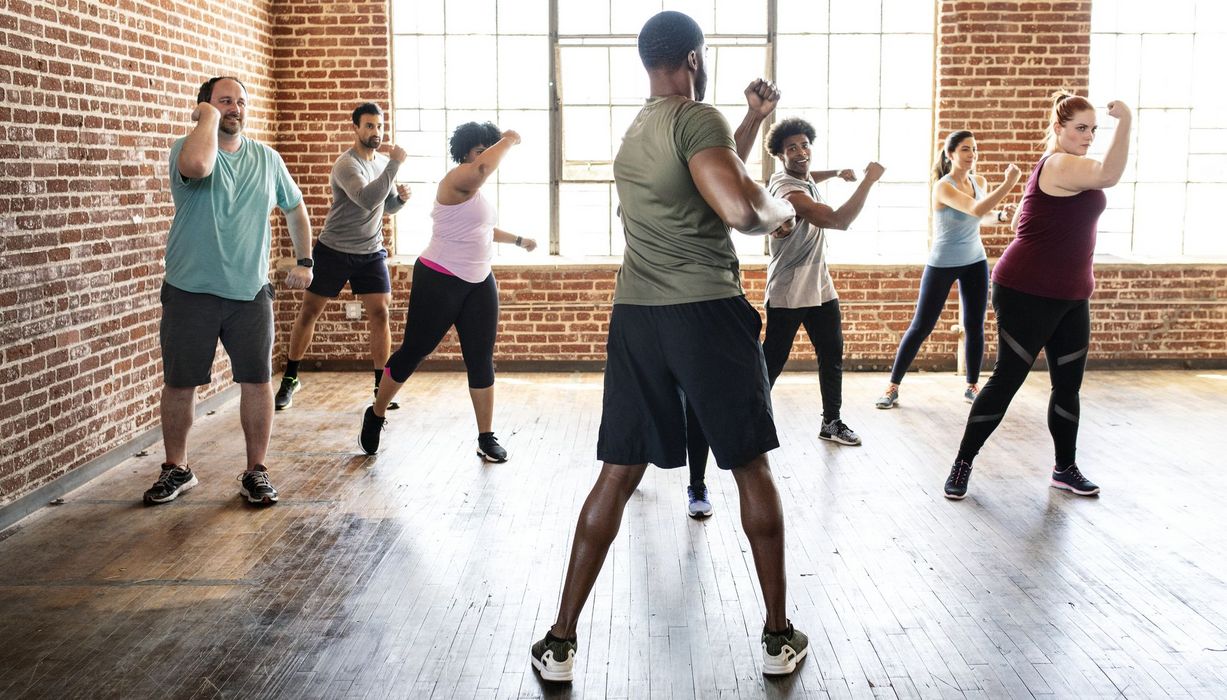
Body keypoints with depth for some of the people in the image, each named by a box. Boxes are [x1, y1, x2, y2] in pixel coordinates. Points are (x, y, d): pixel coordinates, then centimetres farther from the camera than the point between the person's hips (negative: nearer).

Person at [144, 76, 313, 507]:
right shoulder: (187, 147, -7)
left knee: (258, 381, 2)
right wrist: (208, 116, -18)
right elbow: (197, 165, -34)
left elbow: (295, 209, 20)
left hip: (250, 293, 2)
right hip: (190, 293, -2)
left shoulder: (267, 159, 6)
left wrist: (304, 261, 14)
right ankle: (176, 470, 25)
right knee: (179, 384, 7)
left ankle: (256, 472, 16)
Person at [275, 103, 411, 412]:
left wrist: (400, 197, -6)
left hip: (371, 253, 5)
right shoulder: (347, 164, -17)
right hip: (334, 250, -5)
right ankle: (290, 379, 22)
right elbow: (367, 200, -34)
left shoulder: (383, 161, 6)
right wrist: (395, 164, -33)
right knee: (308, 313, 6)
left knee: (380, 316, -4)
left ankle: (381, 385, 6)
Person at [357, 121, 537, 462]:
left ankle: (486, 438, 9)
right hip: (439, 281, -8)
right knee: (413, 351, 2)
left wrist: (518, 240, 34)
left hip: (479, 284, 8)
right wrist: (509, 139, -22)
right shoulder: (457, 180, -15)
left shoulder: (475, 189, 15)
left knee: (481, 360, 3)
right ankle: (376, 415, 22)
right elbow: (484, 166, -37)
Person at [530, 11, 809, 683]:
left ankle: (561, 640, 10)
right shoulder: (697, 119, -10)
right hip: (707, 313, -6)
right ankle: (779, 635, 19)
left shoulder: (634, 131, 17)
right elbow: (742, 210, -22)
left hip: (635, 317, 6)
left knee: (617, 473, 8)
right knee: (751, 468, 9)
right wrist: (780, 209, -2)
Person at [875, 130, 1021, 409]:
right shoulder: (943, 186, -20)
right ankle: (893, 387, 7)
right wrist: (1009, 183, -43)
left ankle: (972, 387, 19)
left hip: (975, 263, 5)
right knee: (920, 327, -2)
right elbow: (976, 210, -35)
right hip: (942, 265, -5)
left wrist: (1000, 215, -1)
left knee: (975, 327, 5)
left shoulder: (979, 182, 1)